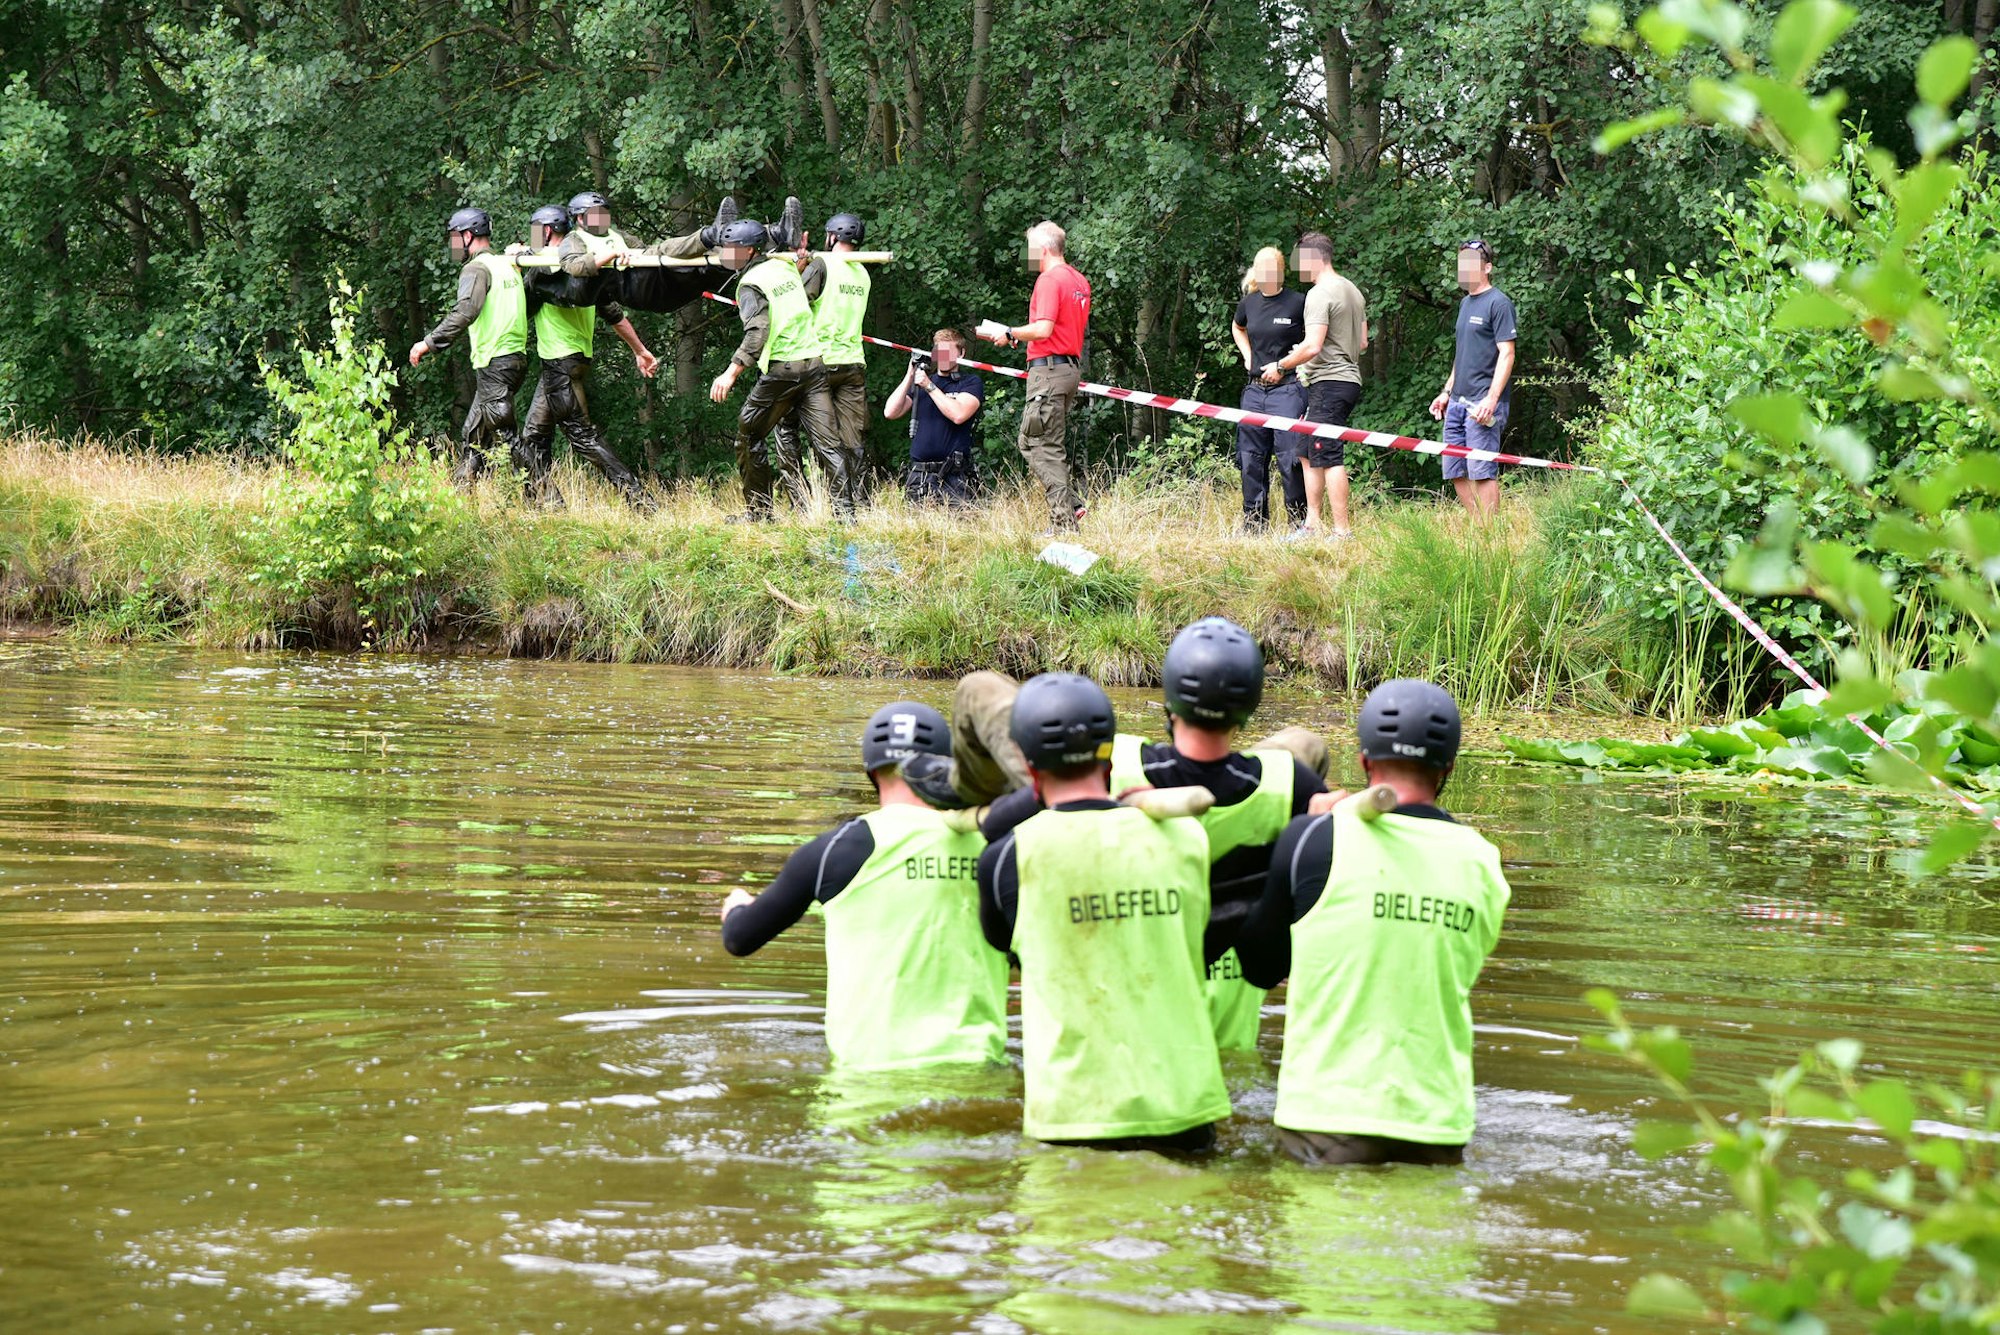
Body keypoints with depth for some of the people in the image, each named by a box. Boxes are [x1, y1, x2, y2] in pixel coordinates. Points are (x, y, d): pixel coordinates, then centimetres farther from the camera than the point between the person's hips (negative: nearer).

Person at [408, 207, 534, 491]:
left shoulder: (477, 268, -11)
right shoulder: (507, 265, 17)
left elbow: (465, 312, -26)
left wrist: (429, 343, -25)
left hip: (494, 362, -9)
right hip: (516, 357, 9)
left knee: (505, 435, -8)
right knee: (473, 436, 14)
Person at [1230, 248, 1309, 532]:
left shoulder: (1298, 302, -7)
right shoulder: (1249, 303, 10)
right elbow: (1237, 328, 32)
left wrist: (1283, 365, -7)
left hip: (1287, 388, -6)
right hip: (1255, 389, 6)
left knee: (1289, 458, -11)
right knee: (1251, 458, 8)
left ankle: (1300, 522, -4)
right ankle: (1254, 524, 16)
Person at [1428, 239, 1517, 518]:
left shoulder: (1498, 303, -7)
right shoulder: (1465, 303, 19)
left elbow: (1506, 353, -13)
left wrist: (1492, 399, -21)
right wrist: (1446, 392, 22)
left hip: (1482, 403, -9)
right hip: (1458, 402, 9)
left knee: (1482, 472, -11)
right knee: (1456, 472, 7)